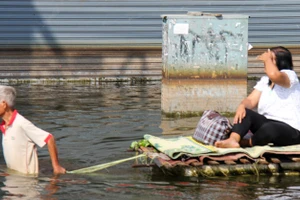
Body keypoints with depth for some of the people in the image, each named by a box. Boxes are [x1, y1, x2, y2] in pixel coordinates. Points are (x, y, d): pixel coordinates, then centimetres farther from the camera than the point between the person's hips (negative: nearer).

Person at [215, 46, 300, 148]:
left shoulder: (289, 75, -8)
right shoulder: (265, 80, 16)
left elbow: (274, 75, -33)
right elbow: (251, 100, 4)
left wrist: (267, 59, -13)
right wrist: (242, 106, -21)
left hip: (290, 130, -7)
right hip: (268, 123, 7)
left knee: (269, 128, -40)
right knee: (244, 113, -18)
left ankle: (247, 143, -13)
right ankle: (232, 140, -42)